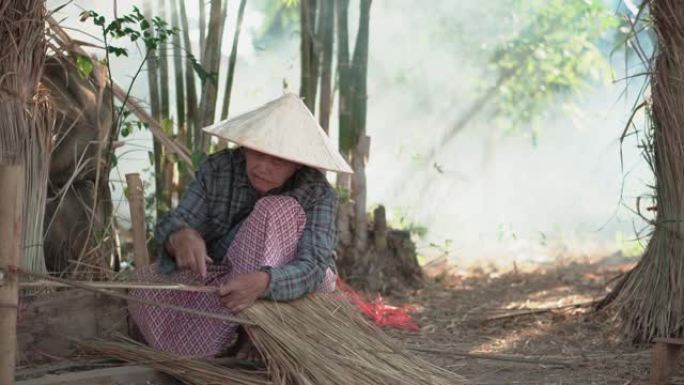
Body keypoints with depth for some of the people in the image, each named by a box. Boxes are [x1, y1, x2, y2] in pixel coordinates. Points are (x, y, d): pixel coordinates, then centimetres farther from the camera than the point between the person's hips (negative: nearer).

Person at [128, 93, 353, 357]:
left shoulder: (318, 194, -22)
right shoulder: (217, 170, -14)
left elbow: (311, 268, -33)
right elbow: (172, 225, -20)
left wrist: (261, 283, -55)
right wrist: (182, 237, -47)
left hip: (294, 290, -3)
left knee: (276, 211, -30)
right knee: (147, 287, -23)